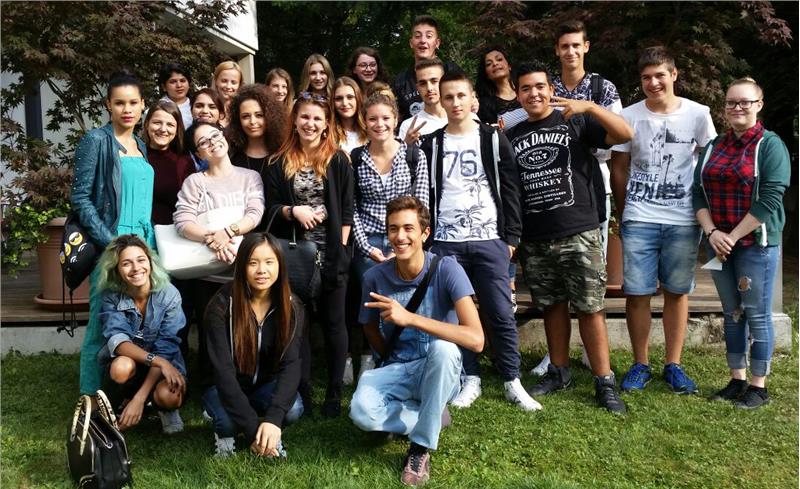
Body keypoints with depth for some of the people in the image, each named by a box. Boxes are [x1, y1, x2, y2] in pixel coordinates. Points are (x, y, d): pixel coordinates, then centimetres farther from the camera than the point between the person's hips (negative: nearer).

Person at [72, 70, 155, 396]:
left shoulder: (142, 147, 17)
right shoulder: (96, 141, -2)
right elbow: (80, 198, -7)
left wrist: (151, 244, 9)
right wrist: (110, 242, -15)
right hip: (110, 247, -6)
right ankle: (92, 398, 2)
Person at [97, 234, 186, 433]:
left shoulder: (169, 295, -16)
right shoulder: (112, 297, -11)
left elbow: (165, 350, -20)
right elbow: (117, 341, -25)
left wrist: (140, 398, -30)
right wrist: (158, 361, -42)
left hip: (164, 368, -1)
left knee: (169, 396, -35)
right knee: (122, 366, -35)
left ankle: (165, 409, 3)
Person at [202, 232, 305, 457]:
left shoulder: (291, 307, -13)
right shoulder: (221, 305, -21)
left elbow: (290, 364, -22)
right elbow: (223, 370, -27)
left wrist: (273, 418, -39)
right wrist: (252, 429, -35)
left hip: (266, 386, 2)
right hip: (226, 388, -1)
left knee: (293, 409, -31)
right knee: (227, 420, -35)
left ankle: (269, 432, 3)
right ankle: (224, 433, 2)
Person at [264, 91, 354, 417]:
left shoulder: (338, 160, 2)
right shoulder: (280, 163, 6)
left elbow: (347, 209, 0)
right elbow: (271, 207, 5)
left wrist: (341, 248, -7)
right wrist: (293, 211, -14)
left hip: (331, 254, -1)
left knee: (333, 322, 6)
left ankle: (334, 394, 16)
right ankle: (302, 391, 16)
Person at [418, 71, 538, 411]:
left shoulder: (494, 139, 5)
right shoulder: (431, 144, 8)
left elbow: (510, 190, 4)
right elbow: (424, 194, 9)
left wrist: (511, 237, -2)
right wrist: (426, 239, 2)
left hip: (490, 240, -1)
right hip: (447, 243, 1)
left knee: (501, 314, 0)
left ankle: (512, 382, 11)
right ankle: (470, 379, 16)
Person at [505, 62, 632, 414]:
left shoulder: (575, 122, 2)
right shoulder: (512, 136, 13)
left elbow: (625, 134, -11)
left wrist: (589, 106, -23)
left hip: (578, 233, -4)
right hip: (534, 239, 4)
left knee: (589, 307, -3)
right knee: (552, 305, 13)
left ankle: (605, 382, 5)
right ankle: (559, 372, 26)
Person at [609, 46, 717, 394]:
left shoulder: (698, 115, 1)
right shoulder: (629, 117, 0)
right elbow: (618, 168, 7)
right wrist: (624, 215, 8)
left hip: (684, 221, 0)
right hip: (639, 221, 0)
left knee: (677, 292, 7)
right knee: (636, 293, 0)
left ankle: (673, 365, 19)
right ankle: (640, 364, 15)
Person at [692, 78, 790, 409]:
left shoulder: (770, 145, -5)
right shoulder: (714, 146, 11)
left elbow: (769, 200, -13)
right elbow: (698, 192, 6)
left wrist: (733, 236, -15)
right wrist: (711, 232, -9)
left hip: (756, 243, -5)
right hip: (718, 243, 5)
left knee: (757, 314, 1)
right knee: (732, 313, 12)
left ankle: (758, 386, 13)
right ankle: (737, 380, 22)